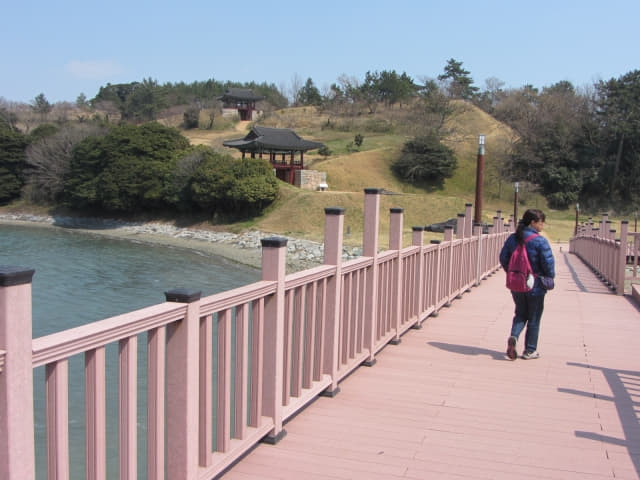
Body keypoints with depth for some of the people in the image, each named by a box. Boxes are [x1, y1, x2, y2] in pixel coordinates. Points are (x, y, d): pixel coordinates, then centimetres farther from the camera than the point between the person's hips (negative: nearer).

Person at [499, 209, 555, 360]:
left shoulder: (512, 238, 1)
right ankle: (530, 351, 18)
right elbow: (548, 262, -15)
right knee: (534, 319, 10)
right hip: (535, 285, -5)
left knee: (520, 314, 20)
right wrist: (550, 277, 3)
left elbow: (503, 258, 6)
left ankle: (513, 336, -7)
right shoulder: (540, 241, -16)